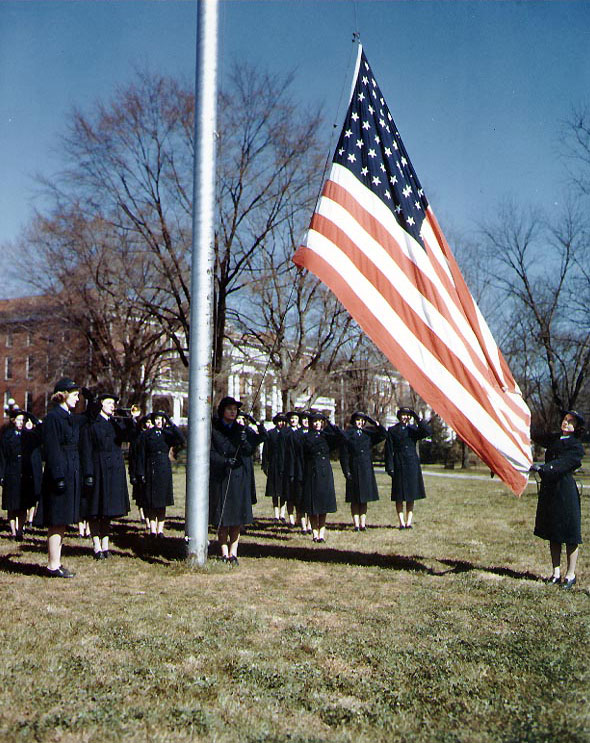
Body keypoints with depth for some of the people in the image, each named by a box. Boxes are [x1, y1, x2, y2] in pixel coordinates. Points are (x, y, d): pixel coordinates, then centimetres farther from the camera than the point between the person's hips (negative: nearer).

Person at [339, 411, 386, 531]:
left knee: (364, 499, 6)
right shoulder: (347, 435, 0)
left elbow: (383, 434, 3)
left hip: (366, 470, 3)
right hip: (354, 470, -3)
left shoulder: (368, 433, 10)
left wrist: (374, 422, -5)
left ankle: (363, 523, 9)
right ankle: (356, 524, 4)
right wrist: (346, 471, -11)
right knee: (354, 500, 1)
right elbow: (344, 455, -3)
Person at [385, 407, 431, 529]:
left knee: (411, 496, 5)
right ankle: (402, 522, 6)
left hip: (412, 464, 2)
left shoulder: (414, 429, 8)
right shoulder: (392, 430, 4)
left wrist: (418, 419, -15)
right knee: (399, 496, 0)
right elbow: (389, 450, 0)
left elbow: (428, 432, -11)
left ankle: (409, 521, 11)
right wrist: (390, 467, -8)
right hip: (398, 464, -2)